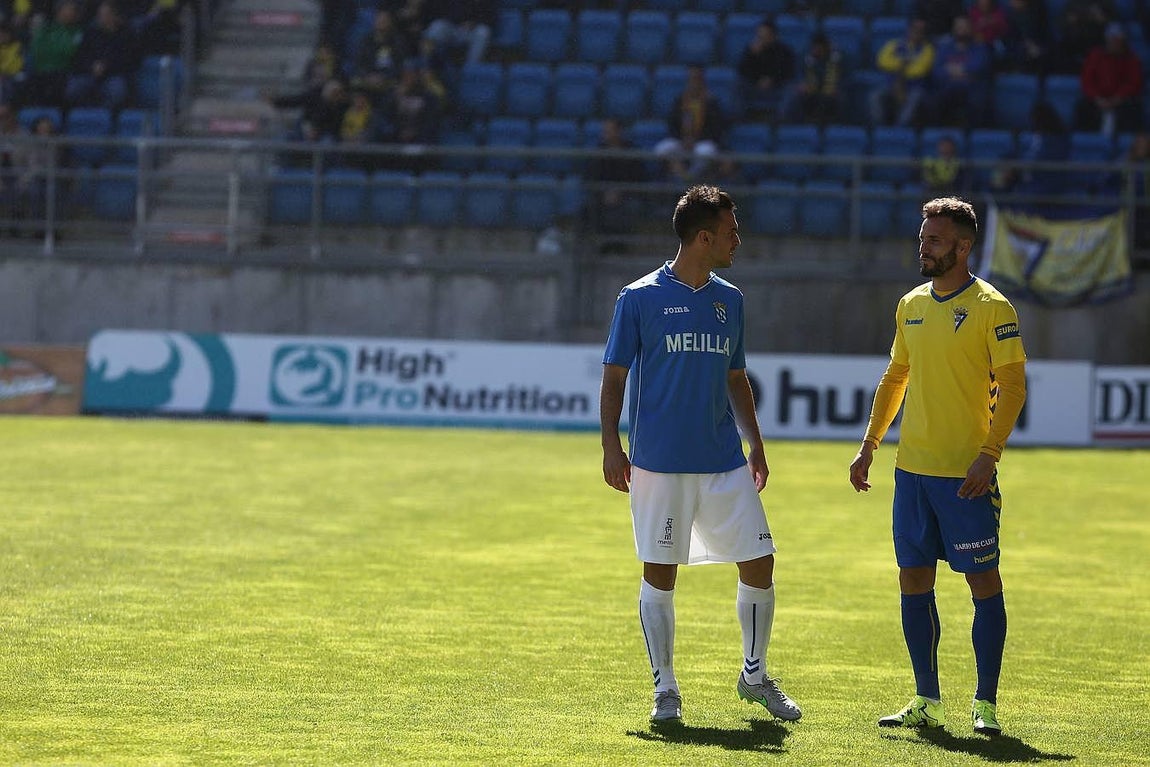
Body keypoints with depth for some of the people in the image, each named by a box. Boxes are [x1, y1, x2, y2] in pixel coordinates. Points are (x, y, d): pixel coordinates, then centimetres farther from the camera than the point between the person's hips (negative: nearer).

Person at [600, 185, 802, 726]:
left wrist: (755, 444, 16)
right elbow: (614, 377, -2)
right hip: (659, 463, -5)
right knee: (659, 574, 0)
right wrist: (611, 447, -10)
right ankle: (665, 689, 11)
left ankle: (755, 675, 18)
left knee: (759, 563, 0)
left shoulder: (729, 299, 12)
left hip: (725, 463, 5)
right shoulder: (639, 298, -3)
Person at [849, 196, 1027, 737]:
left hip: (967, 474, -6)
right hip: (912, 467, 6)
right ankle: (927, 702, 15)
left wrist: (989, 454, -19)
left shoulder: (991, 307, -7)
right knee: (914, 579, 7)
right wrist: (870, 445, 15)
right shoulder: (911, 306, 12)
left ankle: (985, 703, 3)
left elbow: (1012, 386, -10)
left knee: (982, 579, -3)